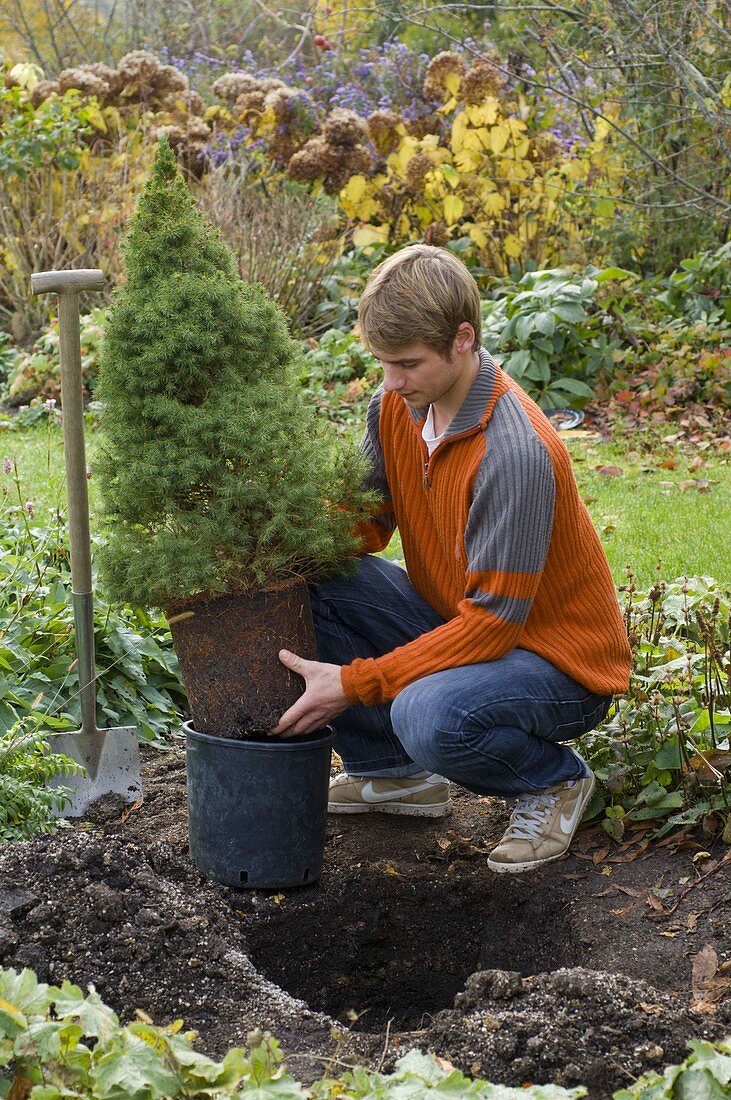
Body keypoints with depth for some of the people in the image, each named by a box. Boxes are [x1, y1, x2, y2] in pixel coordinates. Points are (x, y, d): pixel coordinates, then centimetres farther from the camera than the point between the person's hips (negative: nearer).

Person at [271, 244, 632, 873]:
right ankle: (393, 773, 7)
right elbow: (367, 519, 6)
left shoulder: (516, 449, -29)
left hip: (560, 663, -8)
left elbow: (494, 620, -28)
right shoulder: (397, 406, -5)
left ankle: (555, 781, -2)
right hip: (454, 621, 8)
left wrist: (355, 683, -30)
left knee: (431, 716, -38)